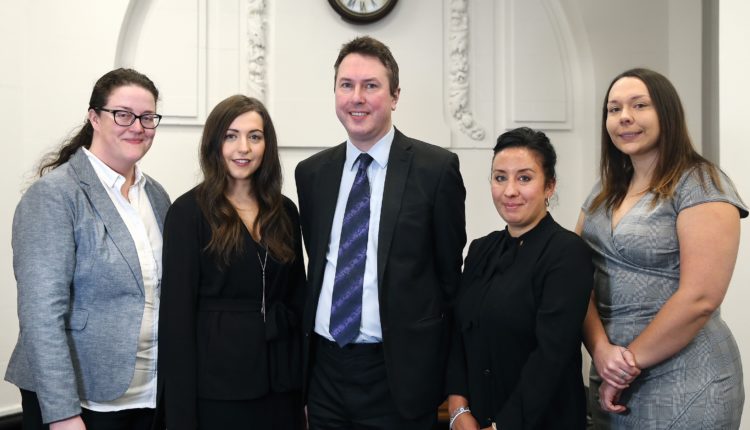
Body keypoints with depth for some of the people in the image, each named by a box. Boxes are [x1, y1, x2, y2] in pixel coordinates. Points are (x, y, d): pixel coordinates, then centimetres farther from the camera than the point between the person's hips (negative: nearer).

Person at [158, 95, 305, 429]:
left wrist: (304, 382, 6)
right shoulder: (188, 212, -7)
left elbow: (297, 299, 9)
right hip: (215, 384, -4)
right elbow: (177, 312, -10)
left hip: (280, 382, 5)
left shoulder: (284, 211, 7)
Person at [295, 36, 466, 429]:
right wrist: (310, 331, 9)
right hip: (324, 367, 4)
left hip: (398, 370, -4)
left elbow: (449, 270, -2)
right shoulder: (311, 172, 6)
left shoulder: (436, 168, -7)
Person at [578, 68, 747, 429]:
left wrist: (631, 361, -13)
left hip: (682, 384, -6)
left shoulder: (701, 185, -12)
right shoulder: (605, 192, 8)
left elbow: (700, 298, -20)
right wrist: (601, 350, -13)